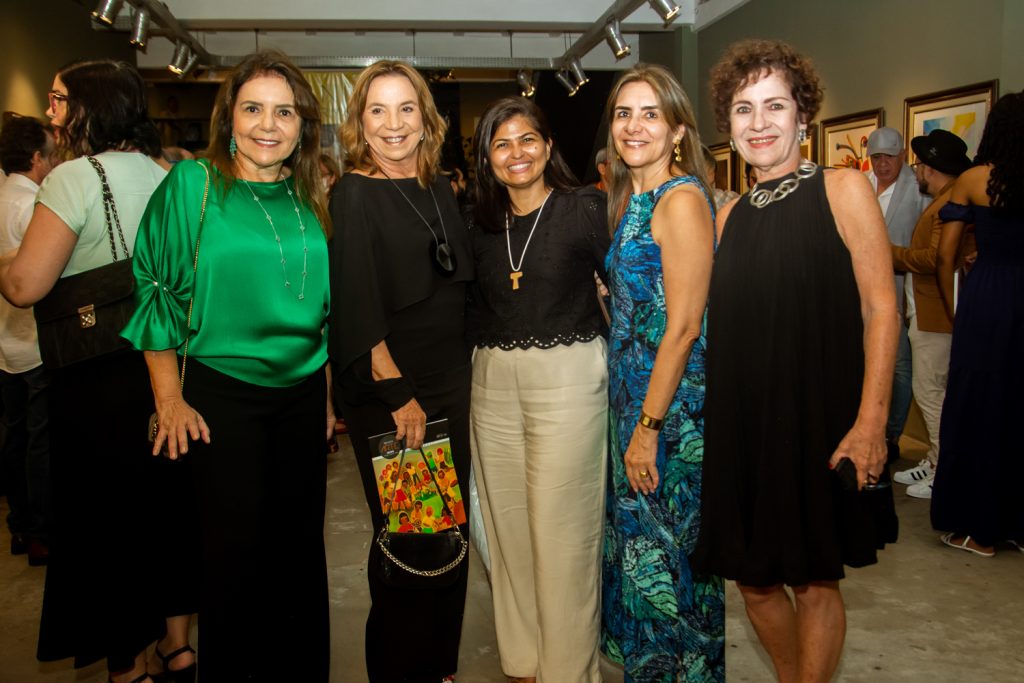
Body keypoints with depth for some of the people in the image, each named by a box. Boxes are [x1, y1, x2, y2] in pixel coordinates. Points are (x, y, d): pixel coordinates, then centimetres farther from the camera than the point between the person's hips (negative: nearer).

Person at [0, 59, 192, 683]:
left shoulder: (75, 176, -15)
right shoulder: (165, 175, 6)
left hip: (99, 380, -6)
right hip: (164, 368, 7)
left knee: (104, 520, 9)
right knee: (167, 502, 17)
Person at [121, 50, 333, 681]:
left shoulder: (310, 201, 7)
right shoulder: (191, 184, -4)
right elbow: (158, 289, -4)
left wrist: (331, 393, 12)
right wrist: (170, 398, -9)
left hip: (303, 393, 4)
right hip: (222, 393, -4)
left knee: (301, 540, 12)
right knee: (234, 546, 5)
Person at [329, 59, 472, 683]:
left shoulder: (441, 189, 10)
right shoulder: (354, 195, -7)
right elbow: (357, 308, -13)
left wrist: (467, 374, 11)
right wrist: (397, 394, -17)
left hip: (452, 384, 6)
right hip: (386, 393, -6)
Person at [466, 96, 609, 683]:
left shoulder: (586, 208, -5)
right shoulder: (481, 222, 9)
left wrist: (611, 354, -9)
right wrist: (489, 350, 5)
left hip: (568, 376, -5)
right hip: (493, 382, 5)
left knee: (562, 530, 1)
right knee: (508, 525, 12)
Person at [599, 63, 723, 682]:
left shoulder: (682, 199, -16)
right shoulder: (631, 198, 11)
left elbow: (684, 326, -20)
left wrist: (648, 427, -18)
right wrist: (633, 420, 13)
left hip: (672, 402, -9)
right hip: (632, 393, 9)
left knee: (668, 548, 6)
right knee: (637, 536, 21)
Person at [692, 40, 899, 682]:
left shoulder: (843, 189, -3)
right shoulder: (731, 215, 11)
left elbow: (881, 309, -8)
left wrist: (871, 420, -16)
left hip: (821, 418, -4)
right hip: (743, 422, 5)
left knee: (815, 578, 7)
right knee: (754, 576, 13)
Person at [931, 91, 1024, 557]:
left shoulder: (972, 180, -1)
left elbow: (945, 255, 0)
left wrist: (952, 310, 11)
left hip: (984, 297, -2)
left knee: (978, 407, 7)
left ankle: (979, 529, 14)